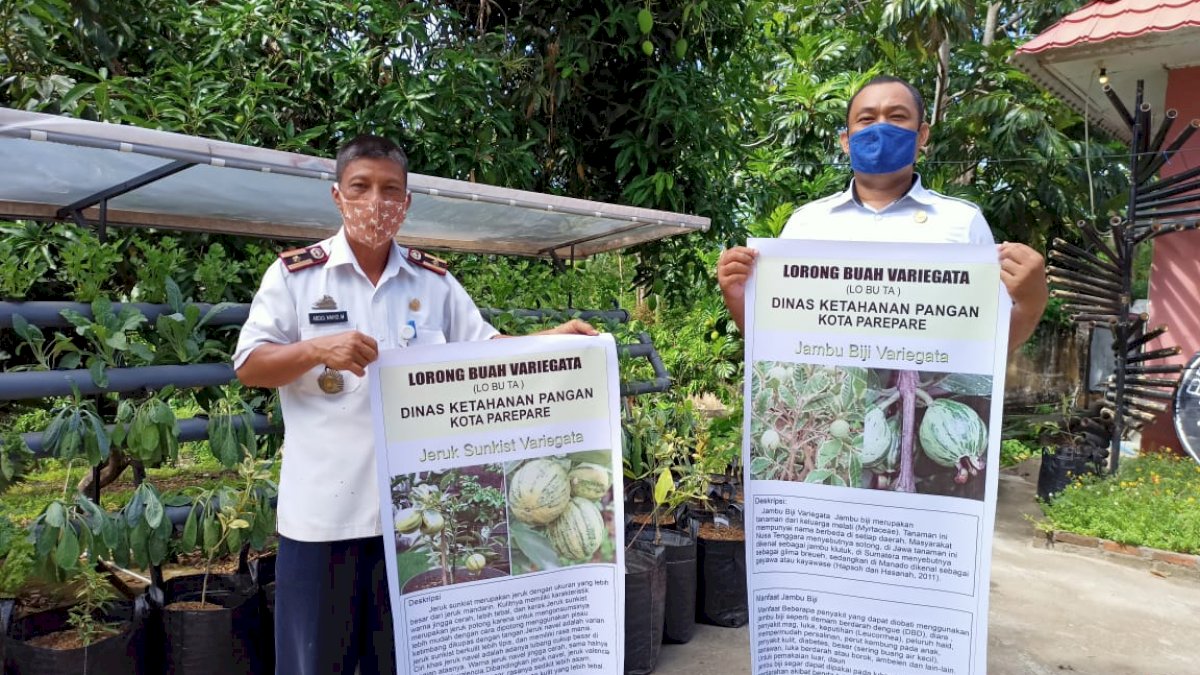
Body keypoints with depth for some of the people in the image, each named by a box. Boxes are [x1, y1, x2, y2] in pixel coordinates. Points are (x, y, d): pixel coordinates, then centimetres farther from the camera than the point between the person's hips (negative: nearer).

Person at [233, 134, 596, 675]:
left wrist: (551, 340, -8)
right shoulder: (295, 273, 0)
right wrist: (318, 349, -20)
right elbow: (248, 366, -2)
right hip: (324, 509, -2)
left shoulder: (435, 281, 7)